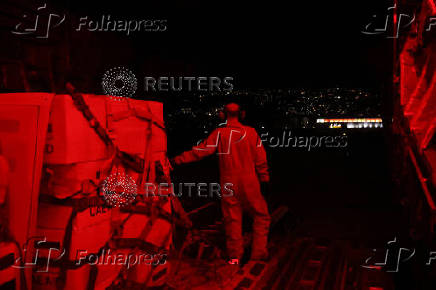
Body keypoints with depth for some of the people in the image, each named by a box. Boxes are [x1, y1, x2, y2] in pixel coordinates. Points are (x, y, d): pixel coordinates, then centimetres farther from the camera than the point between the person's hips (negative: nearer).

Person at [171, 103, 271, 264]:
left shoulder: (219, 134, -5)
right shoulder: (251, 132, -3)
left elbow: (200, 151, -6)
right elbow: (260, 158, -1)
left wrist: (178, 160, 0)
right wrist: (264, 178, 9)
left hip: (228, 184, 1)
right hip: (249, 184, -1)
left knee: (232, 219, 10)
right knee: (261, 215, 13)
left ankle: (234, 256, 16)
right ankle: (259, 252, 12)